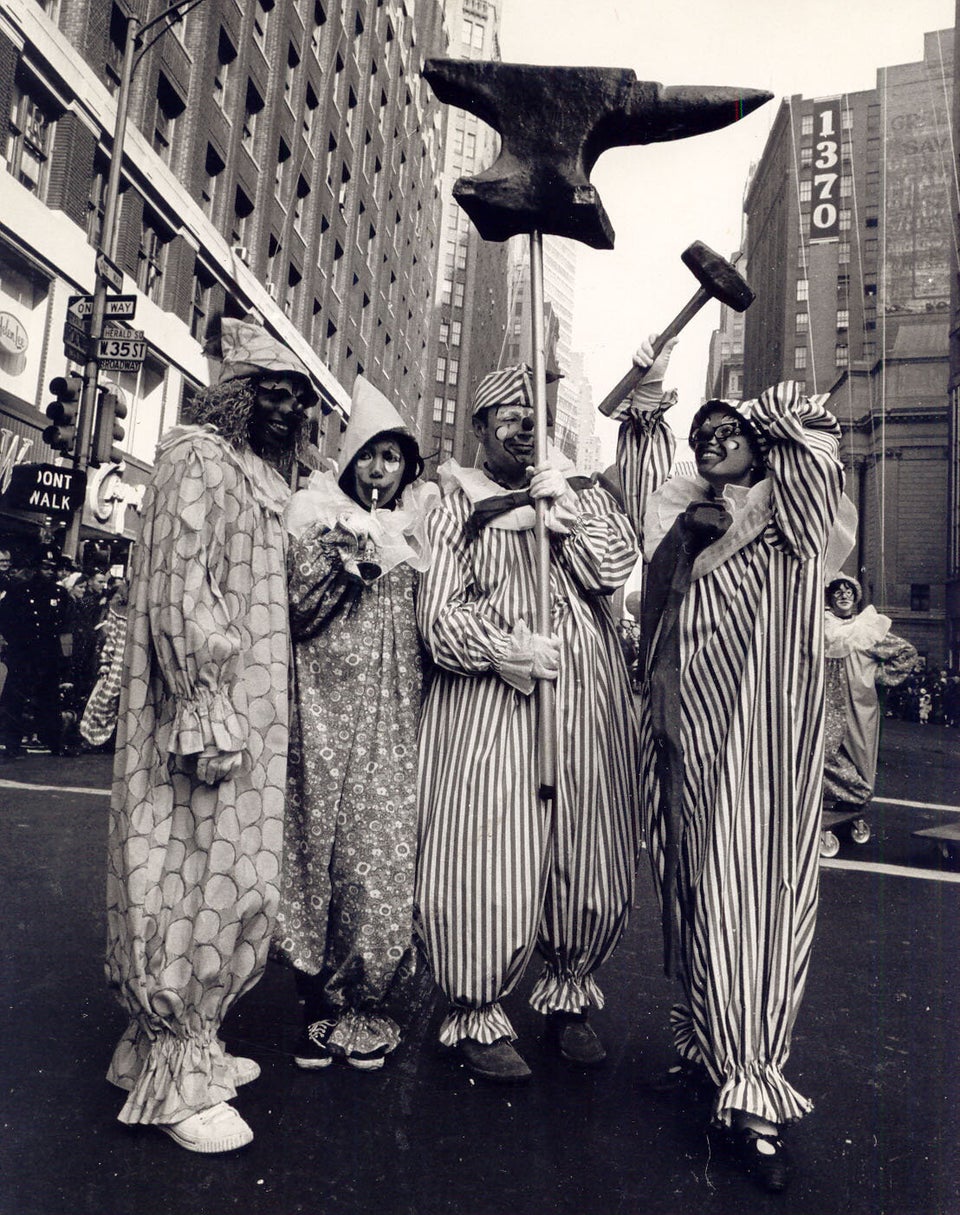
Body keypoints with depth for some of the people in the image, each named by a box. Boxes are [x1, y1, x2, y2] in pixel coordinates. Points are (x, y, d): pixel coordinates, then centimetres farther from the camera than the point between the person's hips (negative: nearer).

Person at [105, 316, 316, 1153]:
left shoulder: (263, 480, 19)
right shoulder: (200, 458, -8)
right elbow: (182, 591, -18)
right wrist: (210, 714, -22)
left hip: (252, 715, 9)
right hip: (207, 714, -9)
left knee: (233, 881, 15)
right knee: (200, 878, -2)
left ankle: (183, 1043, 31)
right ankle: (175, 1081, 14)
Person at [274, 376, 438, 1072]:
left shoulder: (420, 527, 13)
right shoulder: (321, 522, 8)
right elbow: (299, 614, -1)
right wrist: (345, 564, -13)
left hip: (397, 721, 1)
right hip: (327, 713, -1)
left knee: (386, 854, -1)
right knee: (322, 852, 1)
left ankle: (371, 1012, 15)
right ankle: (323, 1007, 18)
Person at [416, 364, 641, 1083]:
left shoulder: (582, 494, 17)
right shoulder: (457, 504, 7)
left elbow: (615, 568, 1)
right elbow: (439, 609, -3)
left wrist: (566, 511, -9)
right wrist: (501, 650, -17)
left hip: (584, 699, 3)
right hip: (486, 700, -3)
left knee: (588, 854, 8)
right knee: (488, 853, -4)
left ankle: (570, 999, 29)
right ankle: (477, 1017, 16)